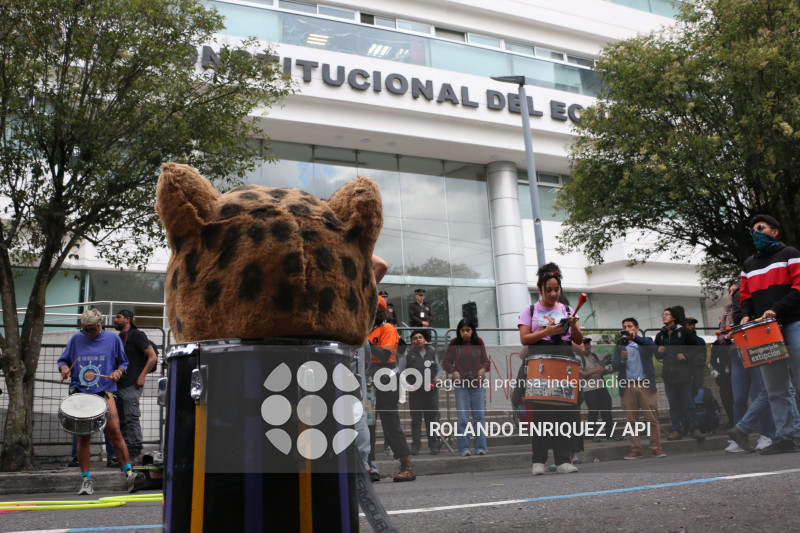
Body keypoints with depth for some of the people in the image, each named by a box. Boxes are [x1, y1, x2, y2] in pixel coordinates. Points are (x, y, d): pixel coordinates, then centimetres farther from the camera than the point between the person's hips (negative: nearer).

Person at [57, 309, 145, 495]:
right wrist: (64, 369, -4)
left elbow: (123, 362, 14)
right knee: (83, 436, 2)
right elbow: (63, 360, 18)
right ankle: (86, 479, 13)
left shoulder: (113, 339, 7)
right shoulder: (76, 339, 10)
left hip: (104, 392, -2)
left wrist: (118, 371, -7)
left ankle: (129, 474, -15)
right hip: (79, 392, 2)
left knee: (114, 430, -16)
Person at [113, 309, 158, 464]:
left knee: (132, 418, -11)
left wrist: (142, 376, -17)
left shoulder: (136, 335, -5)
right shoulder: (118, 338, 21)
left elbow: (152, 357, -11)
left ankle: (136, 454, -9)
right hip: (119, 386, 9)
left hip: (132, 385, -9)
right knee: (121, 420, 9)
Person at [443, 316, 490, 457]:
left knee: (479, 416, 4)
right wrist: (453, 371, -14)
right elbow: (446, 362, 3)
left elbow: (485, 360, 9)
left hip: (477, 384, 2)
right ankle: (464, 448, 3)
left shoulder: (479, 342, 3)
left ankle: (481, 447, 11)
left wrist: (484, 368, -12)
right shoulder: (454, 344, -2)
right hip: (461, 384, -2)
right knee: (463, 417, -3)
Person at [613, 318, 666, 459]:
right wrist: (622, 359, -19)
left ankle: (656, 447, 0)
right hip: (627, 387, 1)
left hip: (646, 385, -1)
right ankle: (635, 449, 4)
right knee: (631, 420, 0)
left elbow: (653, 347, -11)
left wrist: (635, 337, -21)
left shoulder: (646, 342, 13)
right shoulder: (620, 346, 15)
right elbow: (614, 366, 3)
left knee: (652, 418, -4)